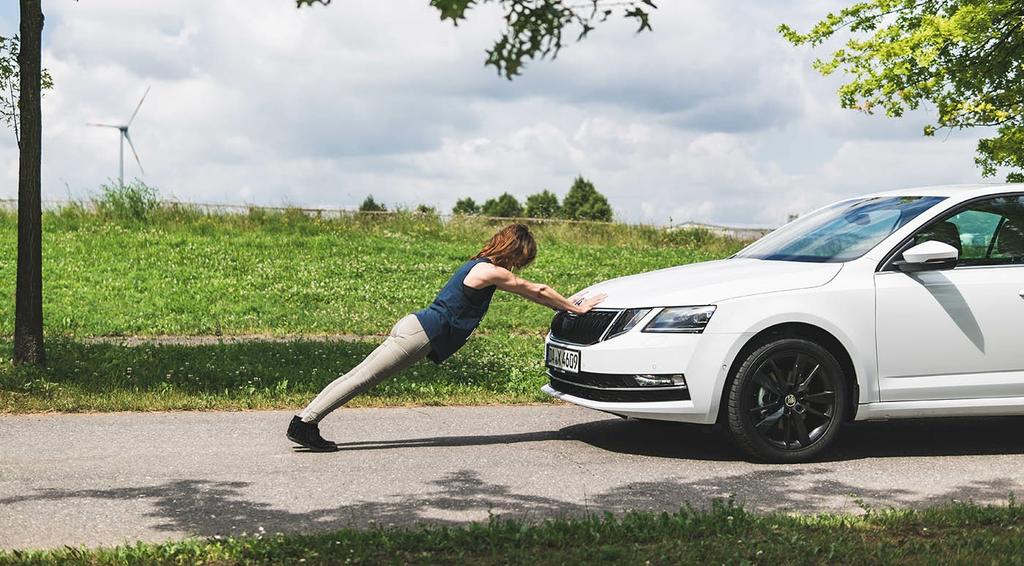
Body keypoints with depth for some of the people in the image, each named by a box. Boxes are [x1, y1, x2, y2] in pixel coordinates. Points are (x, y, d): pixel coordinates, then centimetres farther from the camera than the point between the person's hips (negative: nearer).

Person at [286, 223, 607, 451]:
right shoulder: (490, 272, -9)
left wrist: (566, 304, 32)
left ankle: (304, 423, 0)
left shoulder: (480, 266, 20)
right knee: (361, 379, -12)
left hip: (413, 327, 9)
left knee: (358, 376, 3)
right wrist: (575, 308, 10)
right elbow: (536, 291, 0)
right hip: (421, 334, -9)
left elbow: (531, 292, 29)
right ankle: (304, 422, -15)